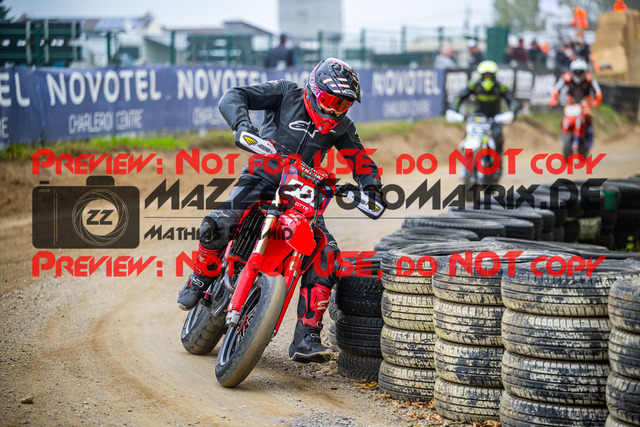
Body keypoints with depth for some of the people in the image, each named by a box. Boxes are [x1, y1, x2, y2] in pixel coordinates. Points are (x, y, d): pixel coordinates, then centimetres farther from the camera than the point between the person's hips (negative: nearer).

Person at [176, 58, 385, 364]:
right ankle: (200, 279, 5)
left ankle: (306, 338, -15)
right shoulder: (287, 94, -3)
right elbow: (232, 97, -10)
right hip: (261, 179, -3)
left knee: (326, 253, -18)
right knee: (218, 224, -29)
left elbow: (362, 161, 12)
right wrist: (242, 124, -31)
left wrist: (371, 189, -9)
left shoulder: (340, 126, 8)